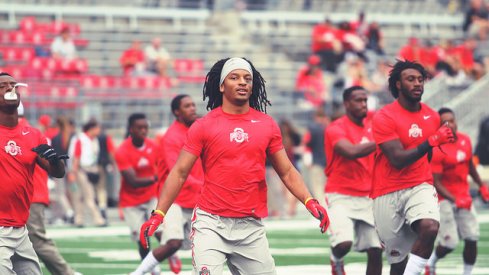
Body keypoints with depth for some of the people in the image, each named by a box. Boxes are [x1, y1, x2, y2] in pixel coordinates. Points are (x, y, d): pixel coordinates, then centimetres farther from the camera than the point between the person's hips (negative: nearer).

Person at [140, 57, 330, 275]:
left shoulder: (267, 125, 8)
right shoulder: (204, 126, 1)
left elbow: (286, 171, 11)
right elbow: (180, 172, 1)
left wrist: (309, 201, -5)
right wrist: (158, 213, -8)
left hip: (251, 227, 3)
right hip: (211, 224, -3)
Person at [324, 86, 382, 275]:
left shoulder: (372, 123, 9)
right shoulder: (336, 129, -11)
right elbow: (352, 151, -27)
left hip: (368, 197, 6)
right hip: (341, 196, -6)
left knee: (375, 251, -1)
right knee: (344, 243, -24)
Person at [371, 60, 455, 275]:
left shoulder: (432, 116, 7)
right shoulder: (384, 118, -10)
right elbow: (398, 159, -19)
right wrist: (432, 141, -25)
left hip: (420, 187, 3)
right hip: (388, 193, -3)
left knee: (430, 228, -30)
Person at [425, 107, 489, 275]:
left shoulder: (465, 140, 1)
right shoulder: (437, 150, -20)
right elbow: (436, 184, -19)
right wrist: (455, 200, -27)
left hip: (463, 197, 6)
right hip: (445, 198, -6)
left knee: (472, 238, -2)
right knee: (450, 243, -7)